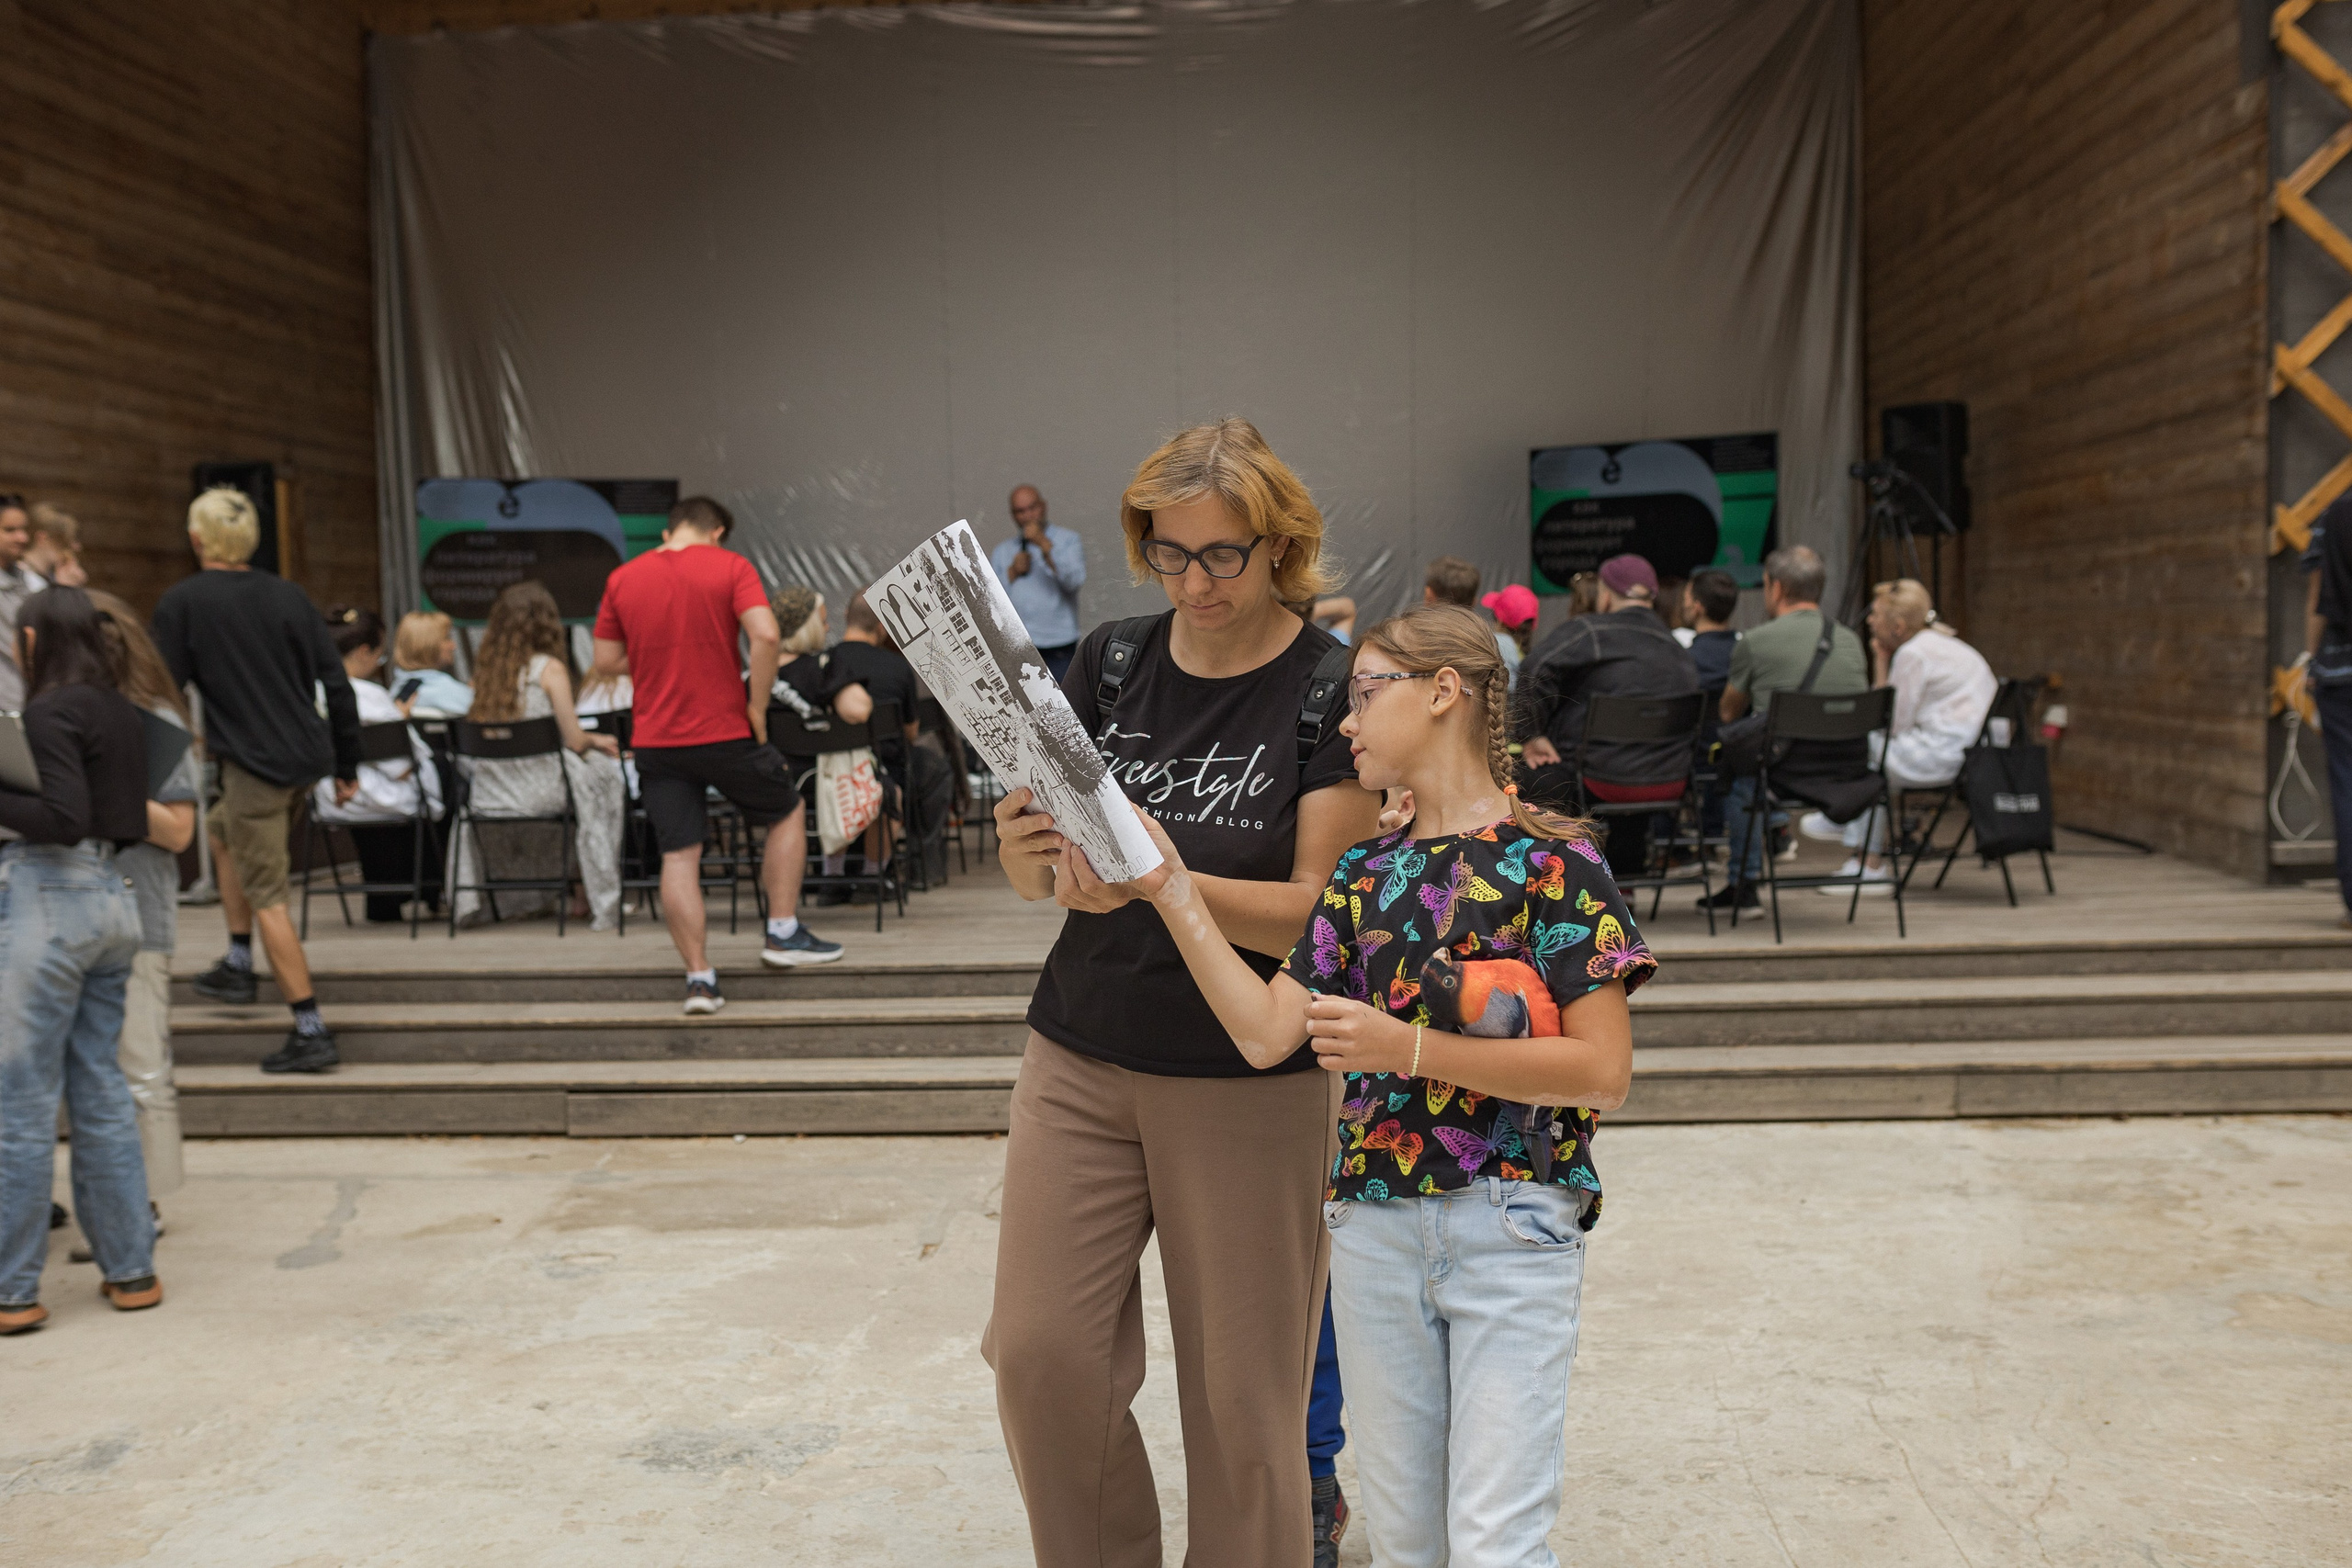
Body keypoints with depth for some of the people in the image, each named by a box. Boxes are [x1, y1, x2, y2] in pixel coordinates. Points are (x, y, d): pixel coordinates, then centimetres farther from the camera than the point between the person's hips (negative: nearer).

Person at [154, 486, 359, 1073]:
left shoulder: (181, 602, -6)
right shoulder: (287, 595, 7)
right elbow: (336, 682, 6)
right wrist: (347, 766, 13)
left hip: (255, 761, -6)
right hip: (308, 756, 6)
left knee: (267, 896, 0)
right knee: (224, 830, 30)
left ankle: (311, 1031, -2)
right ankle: (238, 965, 32)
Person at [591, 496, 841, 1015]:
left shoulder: (622, 579, 5)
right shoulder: (729, 566, -4)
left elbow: (607, 661, 8)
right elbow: (766, 636, -19)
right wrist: (757, 706, -9)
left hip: (655, 740, 3)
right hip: (724, 733, -3)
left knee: (678, 857, 6)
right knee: (787, 813, 19)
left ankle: (699, 977, 3)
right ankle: (783, 933, 18)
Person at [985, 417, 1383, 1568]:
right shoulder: (1108, 663, 3)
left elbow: (1321, 912, -13)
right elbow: (1037, 879, 6)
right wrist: (1027, 849, -18)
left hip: (1252, 1083, -3)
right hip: (1080, 1059, 4)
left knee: (1240, 1388, 4)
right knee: (1041, 1353, 3)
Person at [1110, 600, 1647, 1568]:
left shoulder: (1549, 860, -7)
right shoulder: (1364, 875, 10)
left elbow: (1603, 1071, -13)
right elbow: (1266, 1033, 3)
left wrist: (1408, 1049, -17)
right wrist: (1172, 891, -3)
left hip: (1512, 1226, -5)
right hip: (1373, 1225, 5)